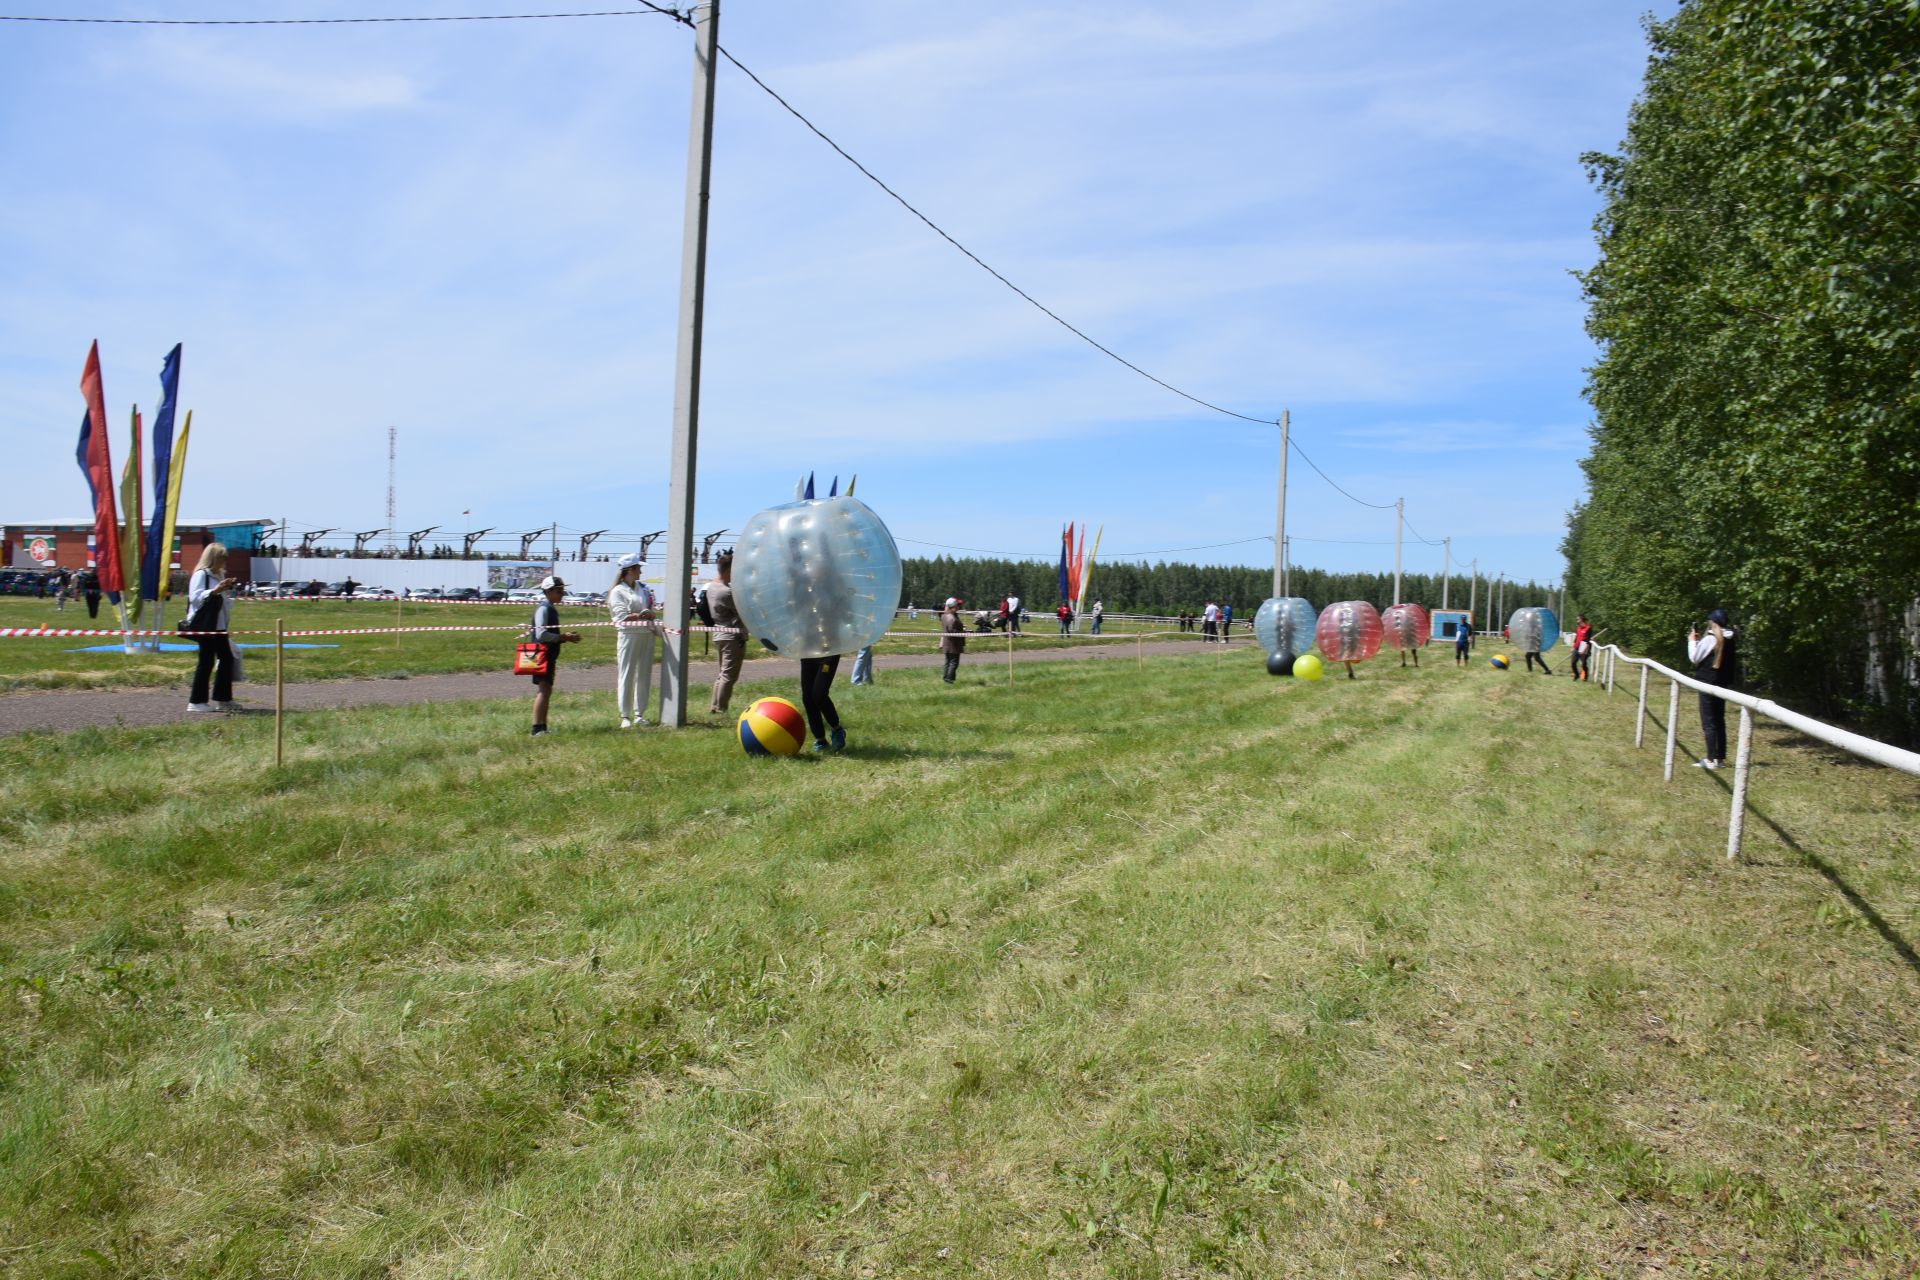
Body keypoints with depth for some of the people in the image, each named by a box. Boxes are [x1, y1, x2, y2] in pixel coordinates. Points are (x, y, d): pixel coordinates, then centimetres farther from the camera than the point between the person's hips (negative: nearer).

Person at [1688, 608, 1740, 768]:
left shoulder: (1710, 638, -16)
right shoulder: (1731, 639, 7)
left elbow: (1694, 658, -9)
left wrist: (1692, 640, 2)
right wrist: (1700, 641, 15)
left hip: (1708, 683, -8)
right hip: (1723, 683, 8)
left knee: (1708, 722, -4)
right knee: (1719, 721, 14)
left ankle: (1711, 759, -6)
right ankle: (1720, 757, 18)